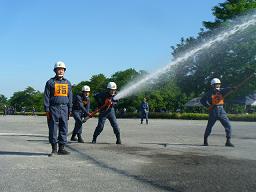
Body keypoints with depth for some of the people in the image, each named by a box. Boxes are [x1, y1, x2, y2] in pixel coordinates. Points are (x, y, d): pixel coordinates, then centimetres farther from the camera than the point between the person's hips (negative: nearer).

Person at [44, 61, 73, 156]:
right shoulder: (50, 82, 3)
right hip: (54, 108, -3)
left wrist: (69, 110, 10)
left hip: (64, 108, 4)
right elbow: (46, 97, 0)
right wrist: (47, 110, -8)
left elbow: (70, 97, 15)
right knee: (53, 129, -2)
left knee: (64, 128, 4)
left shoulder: (67, 82, 14)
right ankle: (54, 149, 6)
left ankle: (61, 148, 12)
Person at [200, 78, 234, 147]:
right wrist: (208, 106, -17)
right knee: (209, 127, 6)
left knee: (228, 125, -6)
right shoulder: (209, 93, -4)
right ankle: (205, 140, 26)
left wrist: (232, 88, -36)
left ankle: (228, 141, 1)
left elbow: (227, 89, -16)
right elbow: (202, 100, -5)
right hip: (213, 111, -3)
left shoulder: (221, 91, 4)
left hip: (221, 111, 3)